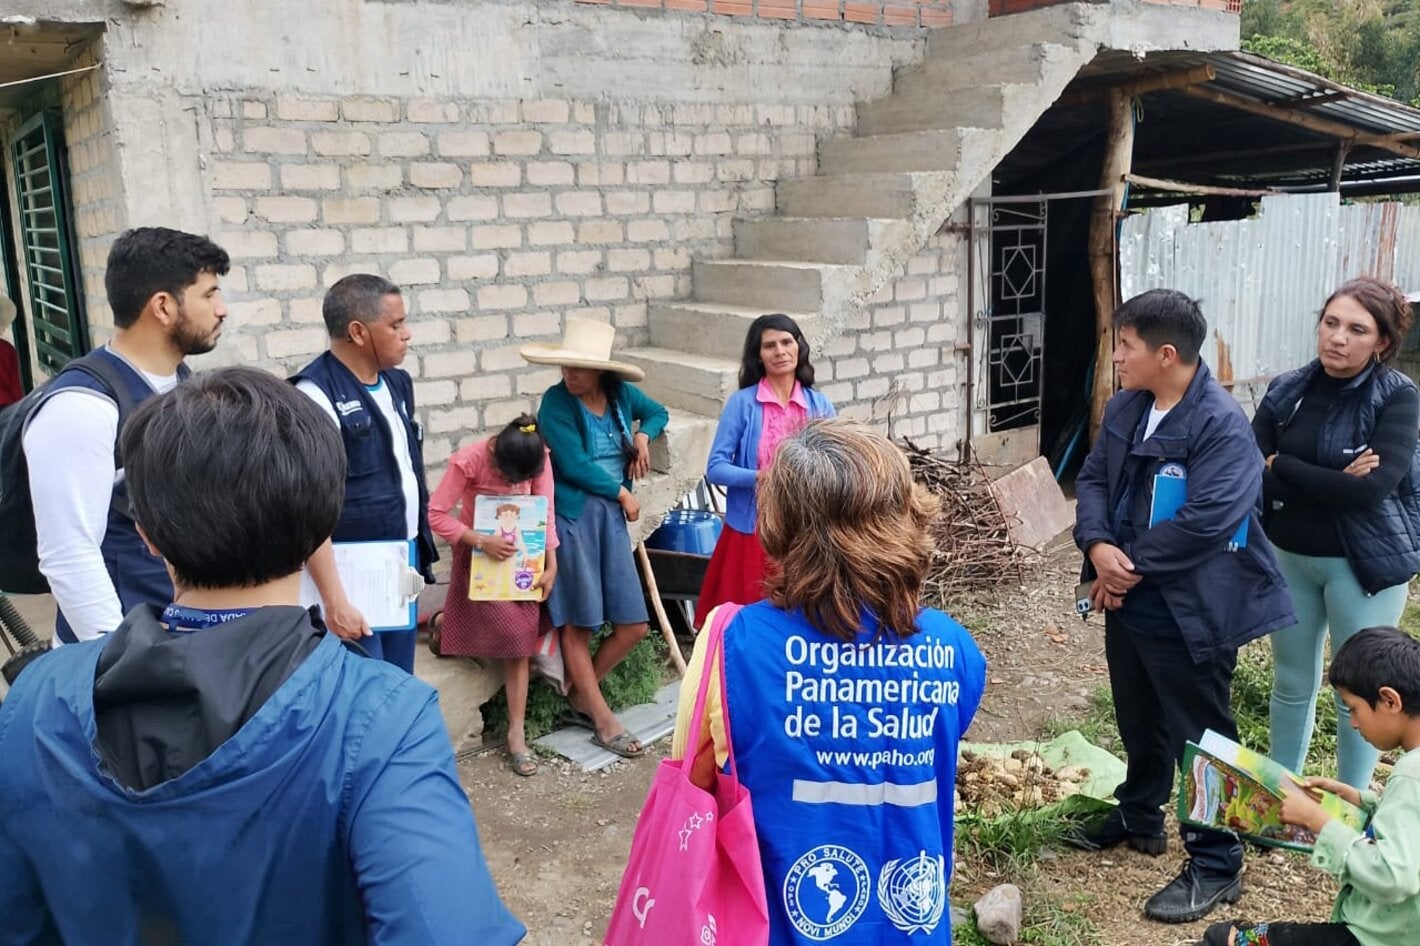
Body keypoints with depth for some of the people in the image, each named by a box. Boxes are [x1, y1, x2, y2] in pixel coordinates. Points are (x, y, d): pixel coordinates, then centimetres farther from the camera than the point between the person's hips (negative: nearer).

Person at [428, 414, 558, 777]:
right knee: (512, 633, -10)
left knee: (520, 637, -2)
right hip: (480, 552, -3)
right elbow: (437, 515, -22)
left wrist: (551, 564, -11)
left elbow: (546, 511, -8)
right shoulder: (468, 461, -26)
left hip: (521, 555, 3)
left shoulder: (538, 458, -15)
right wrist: (482, 541, -30)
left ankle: (516, 733, 4)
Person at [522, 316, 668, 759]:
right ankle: (603, 719, 14)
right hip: (572, 516, -5)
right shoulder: (556, 402, -10)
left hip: (611, 515, 5)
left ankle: (581, 692, 26)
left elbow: (658, 412, 24)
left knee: (633, 625, 4)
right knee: (577, 623, 1)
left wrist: (643, 435, 4)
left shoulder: (620, 394, 4)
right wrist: (622, 493, -4)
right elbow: (574, 466, -14)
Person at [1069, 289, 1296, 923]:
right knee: (1138, 719, 25)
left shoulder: (1222, 425, -23)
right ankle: (1140, 816, 46)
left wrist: (1130, 566, -20)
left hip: (1189, 611, -8)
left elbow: (1205, 520, -29)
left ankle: (1216, 866, 22)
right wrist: (1098, 546, -15)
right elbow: (1094, 476, 4)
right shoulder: (1125, 406, 3)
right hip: (1127, 599, 8)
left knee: (1199, 735, 6)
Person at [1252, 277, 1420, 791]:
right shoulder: (1286, 391, -2)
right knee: (1291, 682, 17)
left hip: (1363, 563, -3)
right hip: (1288, 556, 4)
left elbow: (1373, 488, -23)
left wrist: (1281, 467, -16)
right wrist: (1334, 481, -21)